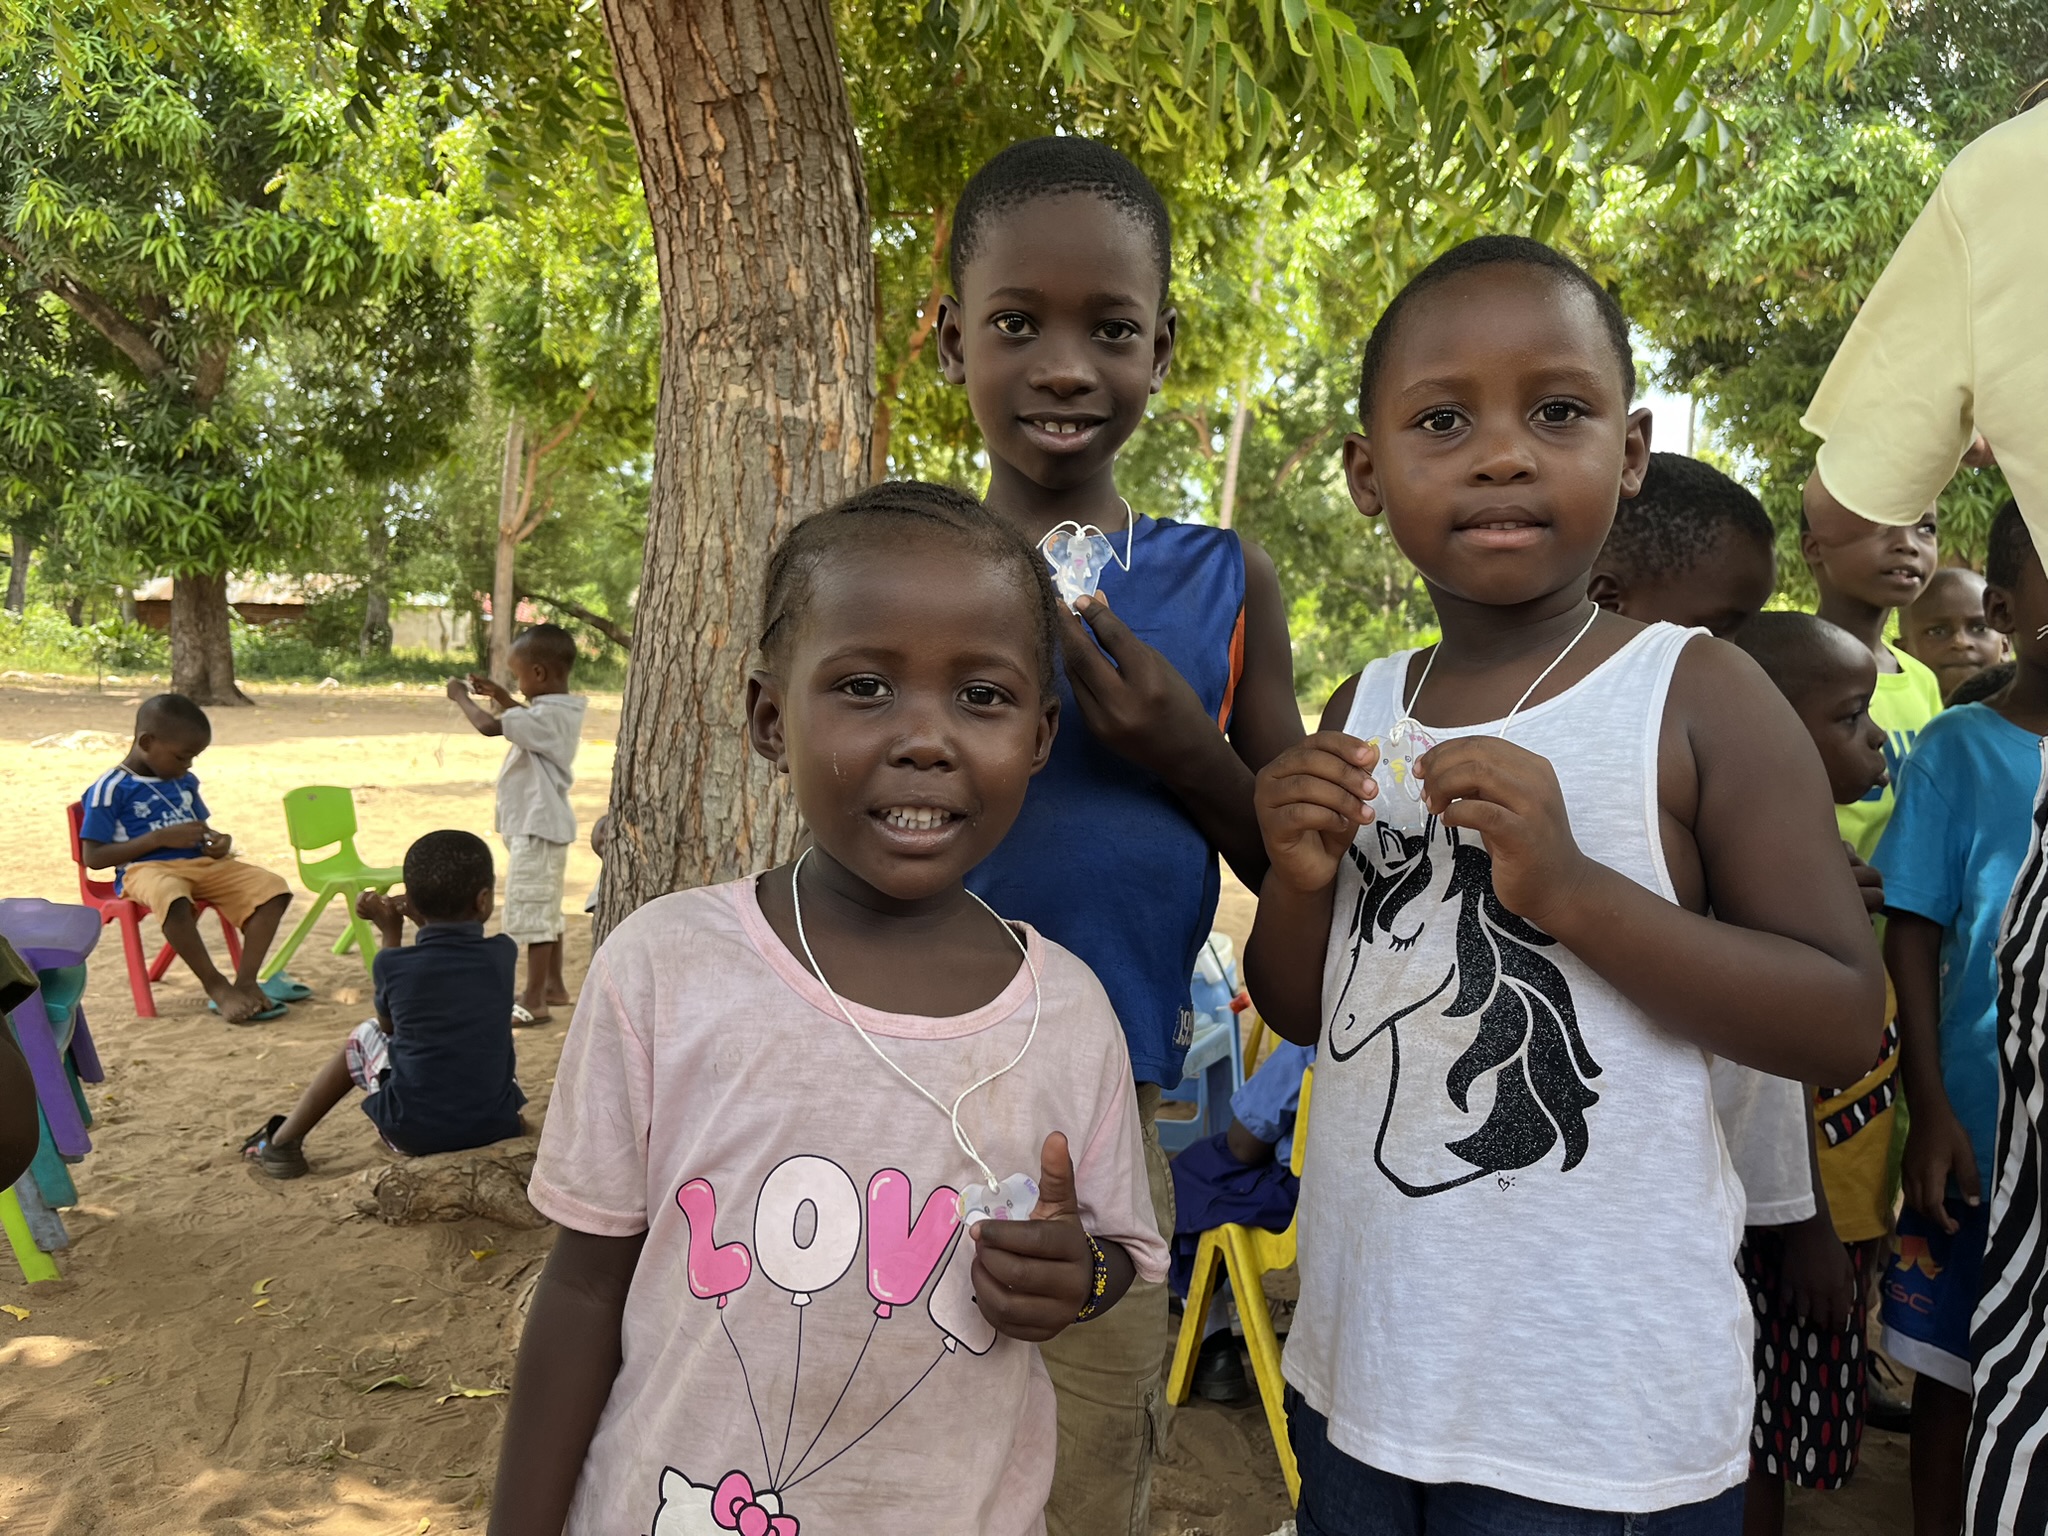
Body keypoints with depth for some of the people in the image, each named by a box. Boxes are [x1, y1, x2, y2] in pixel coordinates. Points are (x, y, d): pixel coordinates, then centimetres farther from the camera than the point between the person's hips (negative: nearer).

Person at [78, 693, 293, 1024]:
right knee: (173, 899, -43)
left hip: (201, 863, 7)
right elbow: (93, 857, -9)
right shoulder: (111, 789, -5)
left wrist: (218, 841, 4)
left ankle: (245, 982, -19)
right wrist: (160, 837, -16)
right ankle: (216, 987, -25)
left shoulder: (185, 781, 16)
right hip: (146, 869, -7)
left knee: (272, 887, -17)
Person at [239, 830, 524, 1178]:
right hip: (497, 1125, 2)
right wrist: (422, 918, 16)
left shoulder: (392, 964, -9)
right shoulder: (503, 954, -5)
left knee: (363, 1036, 25)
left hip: (412, 1132, -1)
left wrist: (390, 931, 16)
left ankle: (283, 1140, 33)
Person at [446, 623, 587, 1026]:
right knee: (546, 909, 20)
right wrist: (500, 696, 18)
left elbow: (489, 726, -31)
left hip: (536, 826, -11)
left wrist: (462, 697, -14)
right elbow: (526, 719, 28)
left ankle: (535, 1001, 0)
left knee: (530, 910, -5)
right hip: (542, 823, 11)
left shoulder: (548, 715, -24)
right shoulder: (562, 708, 6)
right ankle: (554, 985, 31)